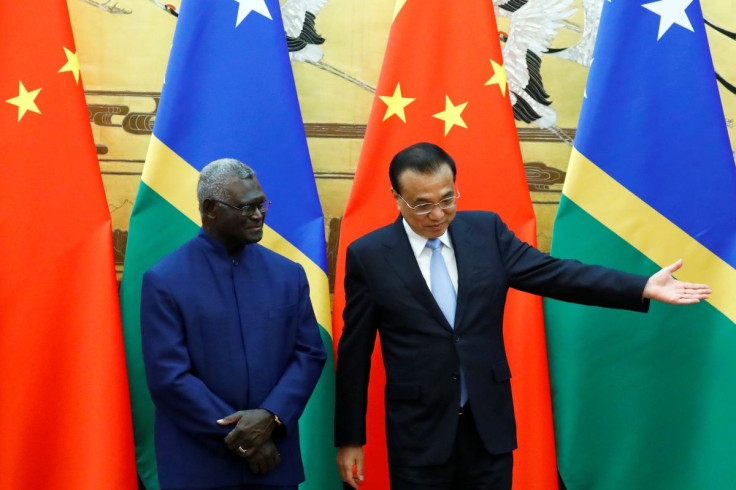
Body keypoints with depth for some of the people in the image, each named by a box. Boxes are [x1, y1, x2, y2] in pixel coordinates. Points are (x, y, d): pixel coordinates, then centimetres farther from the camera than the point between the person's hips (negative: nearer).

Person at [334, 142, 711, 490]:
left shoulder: (487, 230, 0)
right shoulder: (368, 255, -7)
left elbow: (552, 274, -3)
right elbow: (354, 353, -3)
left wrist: (644, 288, -12)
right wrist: (350, 439, -1)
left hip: (490, 424, 3)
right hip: (418, 432, -2)